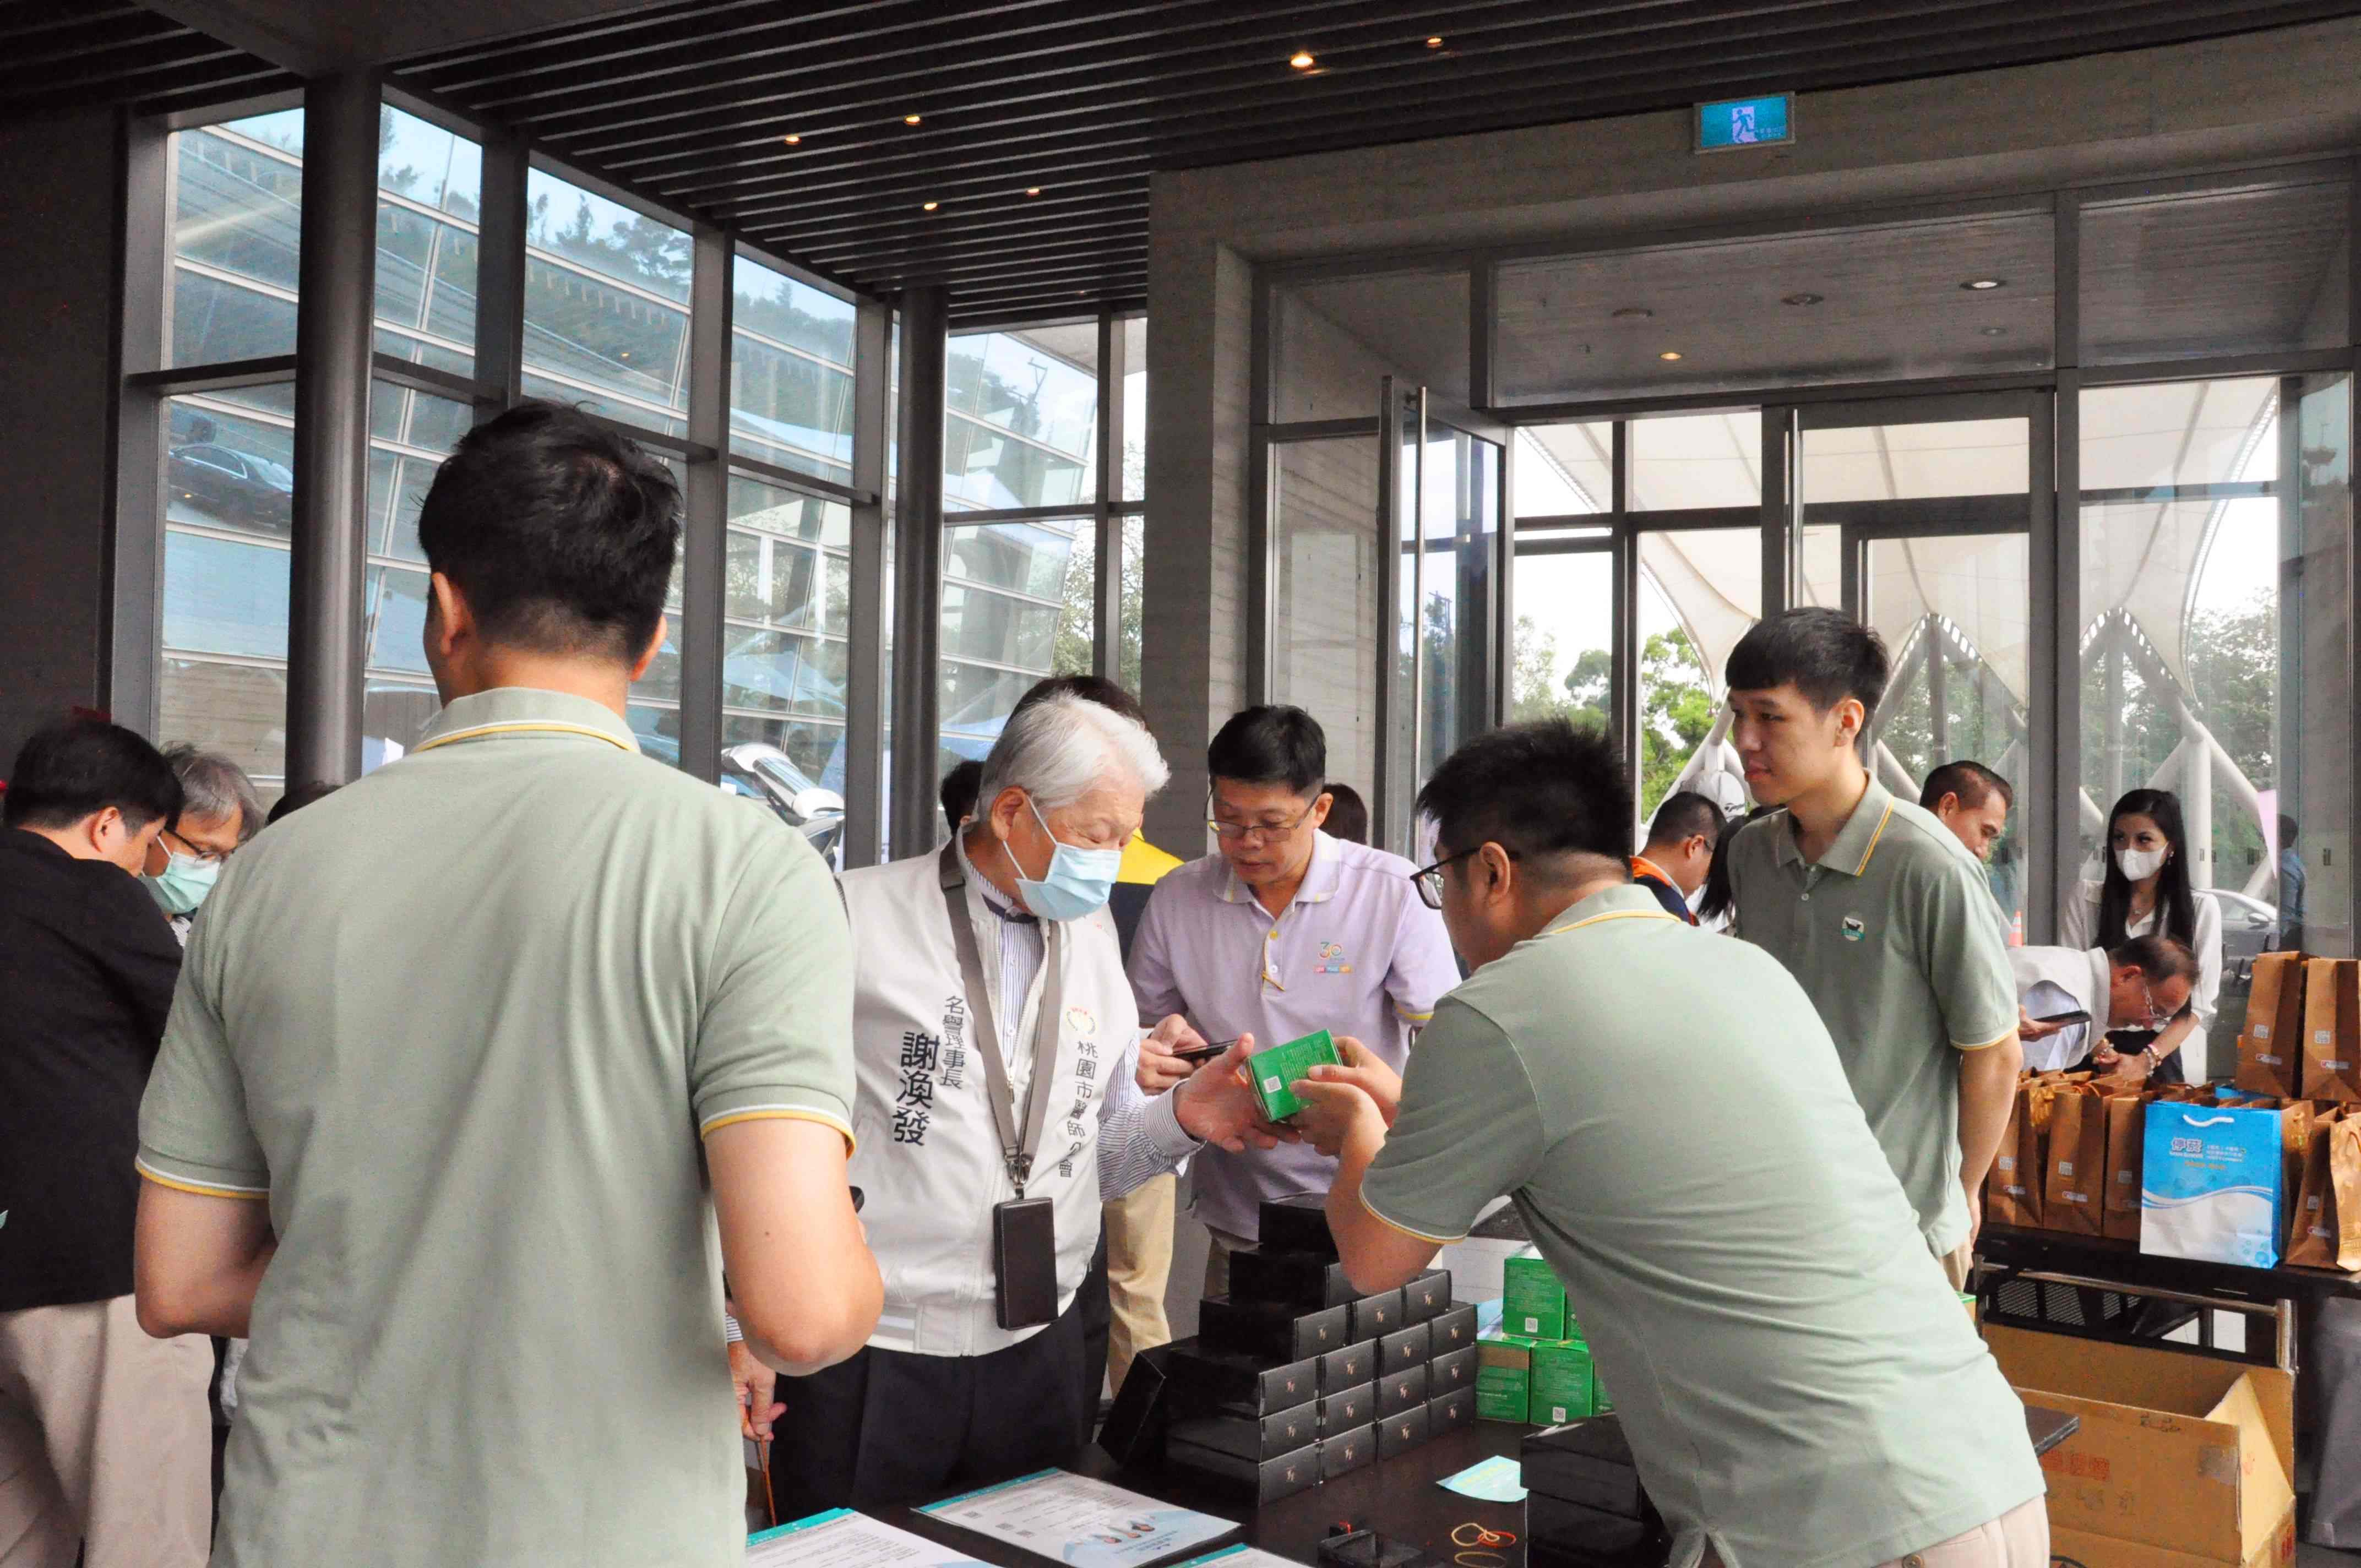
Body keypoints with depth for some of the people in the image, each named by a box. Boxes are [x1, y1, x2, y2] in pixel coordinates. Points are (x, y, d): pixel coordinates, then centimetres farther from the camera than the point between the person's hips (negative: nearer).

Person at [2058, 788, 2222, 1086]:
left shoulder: (2201, 909, 5)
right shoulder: (2082, 899, 6)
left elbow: (2198, 1004, 0)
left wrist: (2146, 1060, -15)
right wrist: (2100, 1049, -16)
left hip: (2169, 1059, 0)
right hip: (2097, 1059, 0)